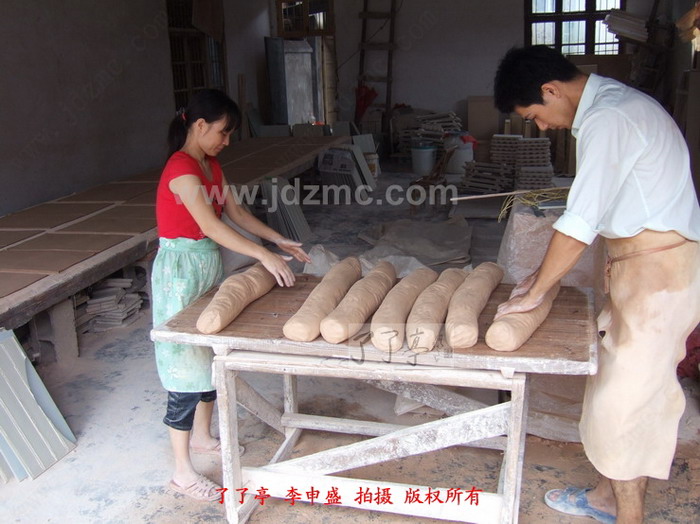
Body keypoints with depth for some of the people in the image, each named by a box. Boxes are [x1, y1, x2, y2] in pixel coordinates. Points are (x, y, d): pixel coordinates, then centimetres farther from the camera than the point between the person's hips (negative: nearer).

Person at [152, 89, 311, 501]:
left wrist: (280, 240, 8)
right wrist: (263, 255, -34)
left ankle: (202, 435, 39)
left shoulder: (211, 165, 8)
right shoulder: (182, 169, -22)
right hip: (182, 270, -9)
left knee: (212, 356, 18)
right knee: (187, 364, -2)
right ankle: (183, 473, 10)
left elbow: (235, 212, 13)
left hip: (209, 264, 9)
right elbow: (211, 226, -31)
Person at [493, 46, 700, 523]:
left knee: (624, 396, 1)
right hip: (645, 265, 10)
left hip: (660, 273, -10)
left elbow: (580, 223, -23)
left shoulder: (607, 120, -21)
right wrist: (549, 272, 13)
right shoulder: (615, 101, 12)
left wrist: (535, 292, -13)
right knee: (634, 384, 18)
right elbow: (600, 208, 15)